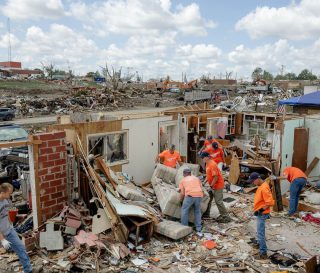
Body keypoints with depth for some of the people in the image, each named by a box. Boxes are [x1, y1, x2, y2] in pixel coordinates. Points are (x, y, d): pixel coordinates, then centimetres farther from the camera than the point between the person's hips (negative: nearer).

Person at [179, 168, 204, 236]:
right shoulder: (196, 178, 28)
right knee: (197, 212, 19)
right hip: (199, 195, 4)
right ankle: (199, 230, 17)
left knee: (184, 210, 16)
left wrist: (181, 201, 25)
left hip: (190, 195, -3)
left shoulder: (182, 180, 19)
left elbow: (182, 193, 10)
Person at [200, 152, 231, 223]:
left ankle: (226, 217, 3)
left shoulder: (212, 165, -24)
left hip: (218, 185, -10)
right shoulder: (207, 164, 7)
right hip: (213, 185, 10)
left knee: (218, 201, -6)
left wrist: (211, 186, -20)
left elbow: (216, 177, -26)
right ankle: (206, 213, 28)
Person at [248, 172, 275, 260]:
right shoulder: (261, 186, 5)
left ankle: (263, 253, 0)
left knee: (260, 233, -6)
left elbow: (270, 202, -29)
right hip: (260, 213, 10)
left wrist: (261, 210, -23)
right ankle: (261, 244, 45)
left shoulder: (264, 188, -26)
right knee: (260, 231, 26)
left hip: (262, 214, -10)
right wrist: (258, 209, 14)